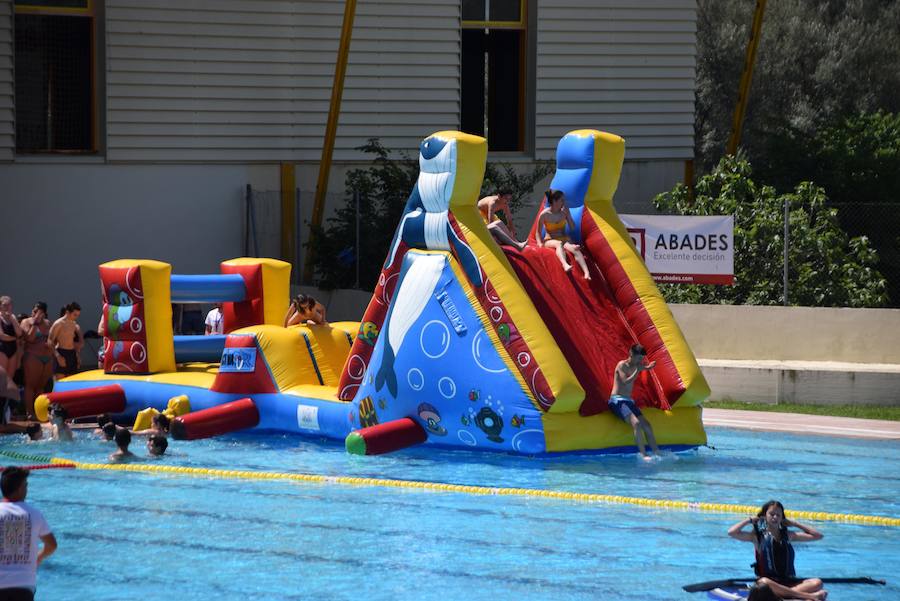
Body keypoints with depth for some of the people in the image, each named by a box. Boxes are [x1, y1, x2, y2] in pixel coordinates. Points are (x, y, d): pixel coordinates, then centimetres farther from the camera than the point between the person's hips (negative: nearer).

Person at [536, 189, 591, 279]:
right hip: (550, 241, -3)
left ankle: (587, 273, -54)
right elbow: (538, 232, 2)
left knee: (574, 248, -32)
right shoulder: (544, 214, -7)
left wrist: (567, 214, -8)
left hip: (564, 239, 3)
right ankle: (565, 265, -70)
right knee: (559, 244, -40)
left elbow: (572, 228, 3)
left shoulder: (564, 212, 2)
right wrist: (540, 243, -14)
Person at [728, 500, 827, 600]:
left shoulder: (787, 535, 15)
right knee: (764, 583, -41)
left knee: (817, 583, -22)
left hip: (789, 582, 3)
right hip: (768, 581, -3)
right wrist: (750, 520, 4)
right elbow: (732, 532, -7)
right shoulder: (758, 536, 6)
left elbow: (818, 535, 16)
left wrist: (795, 524, 16)